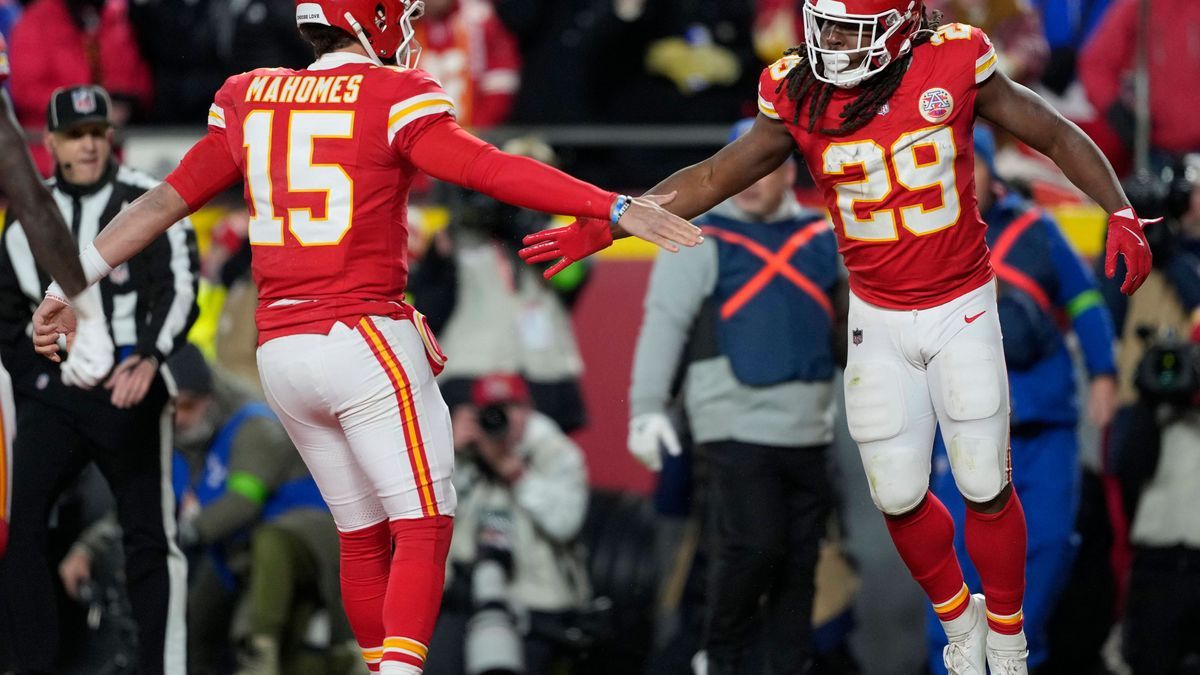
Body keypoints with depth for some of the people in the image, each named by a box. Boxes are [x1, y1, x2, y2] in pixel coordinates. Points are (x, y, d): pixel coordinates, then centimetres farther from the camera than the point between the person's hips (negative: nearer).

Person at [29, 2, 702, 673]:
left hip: (280, 352, 6)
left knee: (363, 535, 16)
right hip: (365, 340, -6)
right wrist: (618, 209, -22)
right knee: (424, 529, -4)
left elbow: (166, 201, 14)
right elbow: (496, 173, -18)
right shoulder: (394, 99, -7)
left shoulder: (249, 100, 10)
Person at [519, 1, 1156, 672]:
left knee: (987, 490, 0)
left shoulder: (954, 67, -14)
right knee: (899, 498, 4)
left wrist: (1121, 214, -13)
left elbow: (1057, 136, -3)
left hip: (962, 312, -2)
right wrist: (603, 229, -3)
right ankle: (958, 618, 30)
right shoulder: (801, 99, -7)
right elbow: (713, 179, 2)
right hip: (878, 320, 2)